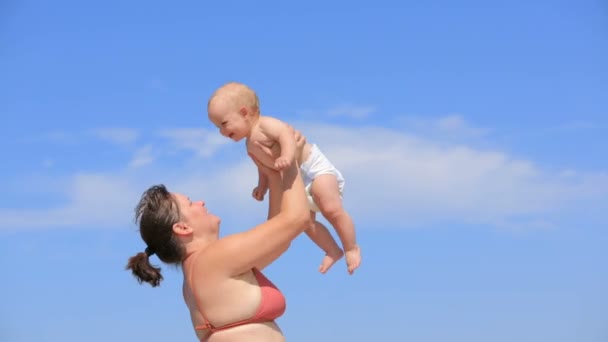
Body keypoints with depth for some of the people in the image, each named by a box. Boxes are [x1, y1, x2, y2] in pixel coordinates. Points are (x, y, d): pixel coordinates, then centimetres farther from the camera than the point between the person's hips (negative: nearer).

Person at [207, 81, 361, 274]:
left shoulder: (265, 124, -19)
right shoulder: (251, 146, 10)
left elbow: (286, 133, -36)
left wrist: (287, 156, -52)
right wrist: (262, 186, 10)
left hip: (315, 167, -10)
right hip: (298, 181, 10)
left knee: (332, 210, -18)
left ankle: (352, 249, -4)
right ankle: (333, 251, 20)